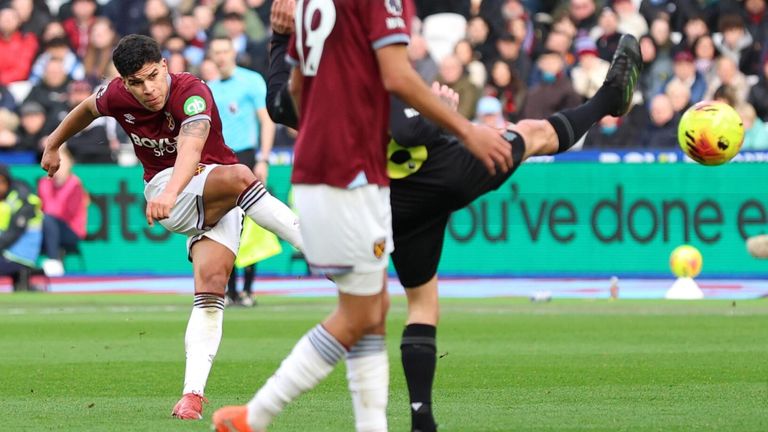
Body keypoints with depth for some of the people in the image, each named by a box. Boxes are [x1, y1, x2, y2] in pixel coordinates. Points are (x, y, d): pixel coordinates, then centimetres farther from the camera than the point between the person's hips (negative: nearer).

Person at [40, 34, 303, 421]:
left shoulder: (192, 93, -27)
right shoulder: (117, 97, -9)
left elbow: (191, 148, -46)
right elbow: (87, 108, 17)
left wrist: (171, 191, -64)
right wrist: (54, 144, 32)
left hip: (219, 197, -2)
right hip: (164, 188, 2)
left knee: (211, 284, -21)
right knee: (238, 176, -32)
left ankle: (193, 392, -22)